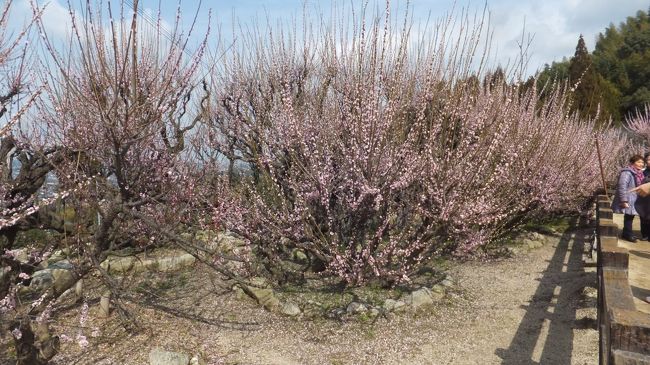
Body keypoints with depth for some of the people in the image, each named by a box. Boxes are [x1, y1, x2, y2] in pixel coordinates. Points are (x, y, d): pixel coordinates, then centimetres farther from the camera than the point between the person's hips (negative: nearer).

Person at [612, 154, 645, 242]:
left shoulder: (638, 173, 12)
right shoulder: (627, 172, -17)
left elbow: (639, 187, 22)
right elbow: (622, 186, -22)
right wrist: (624, 200, -25)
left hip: (633, 200, 9)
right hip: (628, 200, -9)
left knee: (630, 217, 14)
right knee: (628, 217, -4)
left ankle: (626, 234, 24)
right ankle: (628, 234, 7)